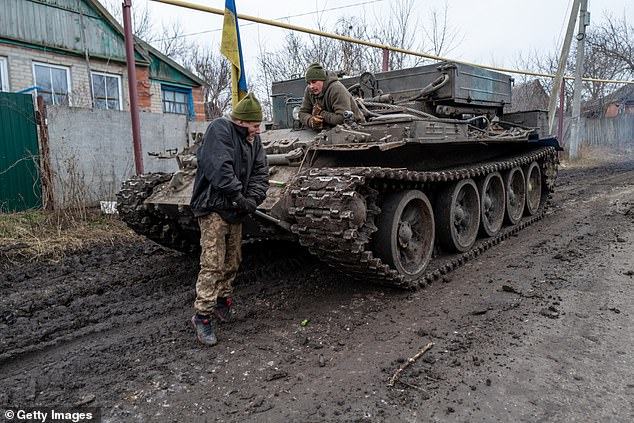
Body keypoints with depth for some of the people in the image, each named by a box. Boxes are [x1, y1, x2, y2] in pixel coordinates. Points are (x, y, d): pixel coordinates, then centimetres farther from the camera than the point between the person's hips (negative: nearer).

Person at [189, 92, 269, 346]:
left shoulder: (254, 140, 10)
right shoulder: (220, 130, -14)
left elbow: (260, 172, 6)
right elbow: (219, 169, -25)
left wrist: (253, 199, -11)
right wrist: (240, 197, -23)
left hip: (235, 211, 8)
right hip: (213, 208, -8)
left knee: (232, 261, 15)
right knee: (212, 263, -10)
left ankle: (222, 301, 33)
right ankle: (201, 316, -2)